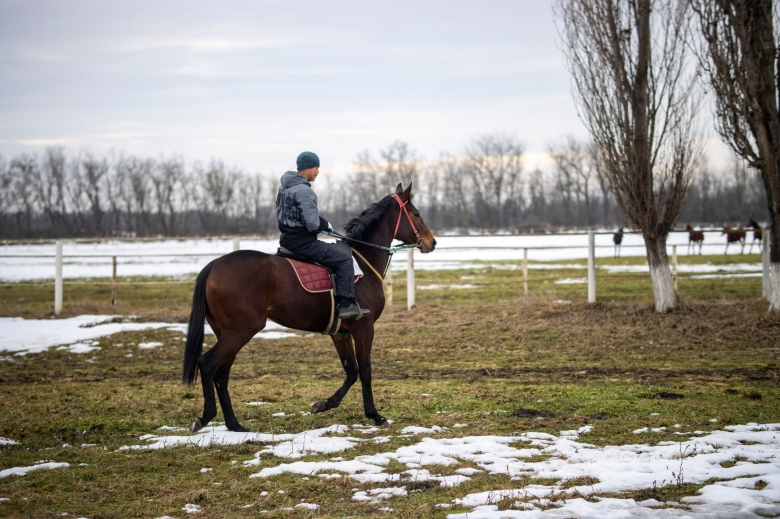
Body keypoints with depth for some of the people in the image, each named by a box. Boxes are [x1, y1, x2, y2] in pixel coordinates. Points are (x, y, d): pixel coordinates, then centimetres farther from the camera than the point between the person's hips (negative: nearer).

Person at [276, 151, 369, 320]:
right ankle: (346, 305, -9)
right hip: (302, 242, -10)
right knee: (344, 257, -6)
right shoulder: (304, 191, -20)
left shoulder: (284, 187, 11)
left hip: (287, 239, 10)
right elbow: (313, 224, -26)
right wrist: (325, 225, -3)